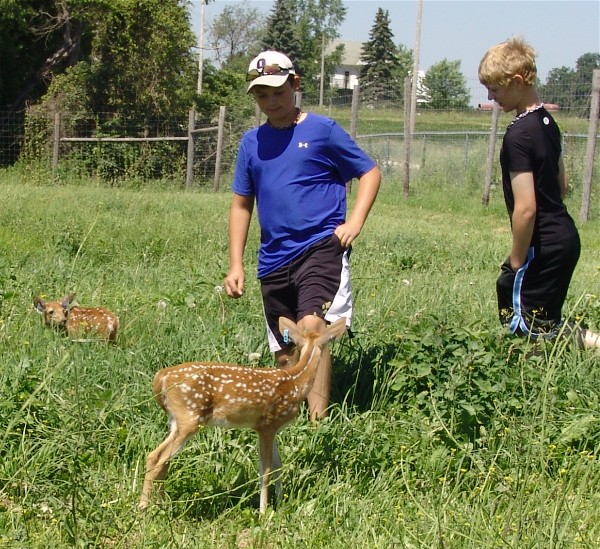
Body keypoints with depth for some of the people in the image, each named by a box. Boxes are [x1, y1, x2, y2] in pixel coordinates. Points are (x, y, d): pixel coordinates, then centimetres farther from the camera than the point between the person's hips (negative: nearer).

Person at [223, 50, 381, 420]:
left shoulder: (323, 130, 0)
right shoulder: (252, 142, 12)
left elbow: (370, 172, 6)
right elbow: (242, 204, 17)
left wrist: (355, 221, -8)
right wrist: (236, 265, 11)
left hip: (321, 247, -5)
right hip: (274, 260, 5)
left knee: (311, 327, -27)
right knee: (286, 357, 9)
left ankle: (319, 420, -28)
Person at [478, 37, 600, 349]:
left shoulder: (518, 136, -20)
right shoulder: (548, 122, 9)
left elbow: (526, 208, -23)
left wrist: (516, 262, -13)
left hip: (542, 247, -9)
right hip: (565, 237, 9)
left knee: (527, 329, -4)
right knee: (546, 319, 17)